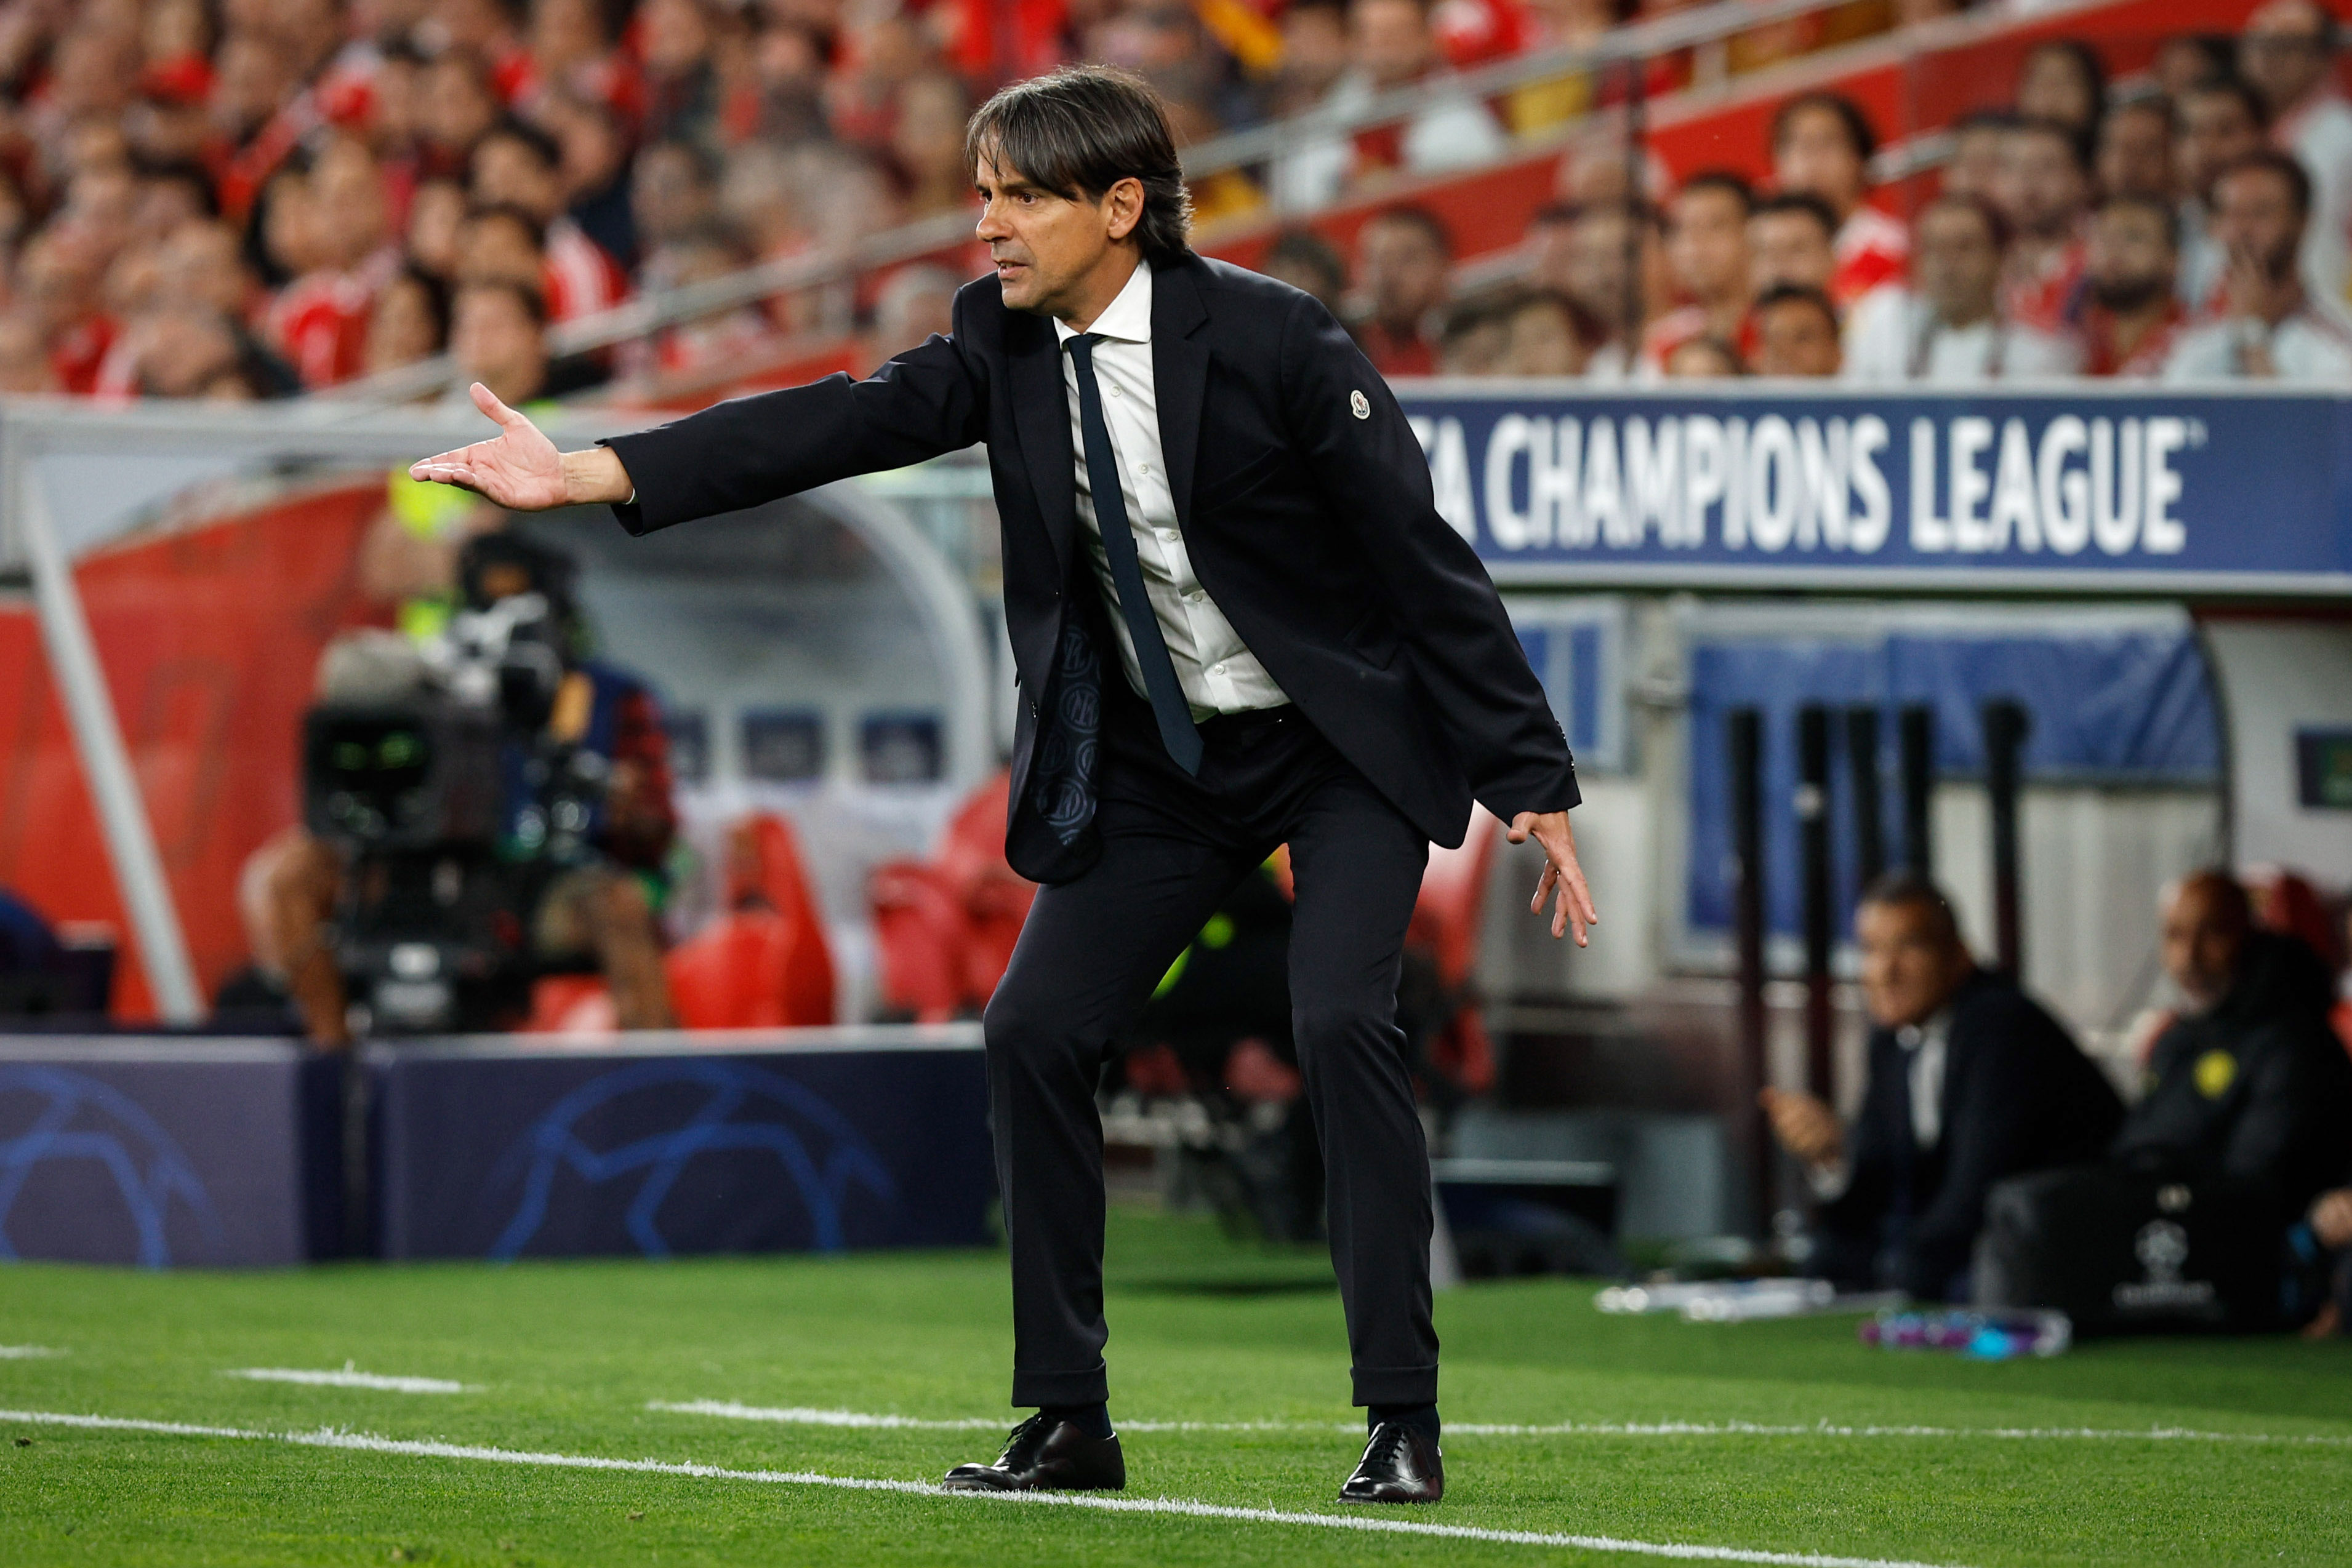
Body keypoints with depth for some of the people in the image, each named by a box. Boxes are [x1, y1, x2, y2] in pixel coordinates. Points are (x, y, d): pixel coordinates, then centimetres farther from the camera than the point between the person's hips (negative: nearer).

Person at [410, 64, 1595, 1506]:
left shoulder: (1271, 339, -20)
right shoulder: (1008, 343, -4)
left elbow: (1424, 556, -18)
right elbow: (849, 424, -14)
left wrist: (1534, 782, -18)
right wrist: (590, 475, -25)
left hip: (1341, 739, -6)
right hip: (1155, 757, 6)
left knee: (1343, 1021, -22)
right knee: (1035, 1031, -3)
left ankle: (1404, 1424, -15)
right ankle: (1070, 1424, 6)